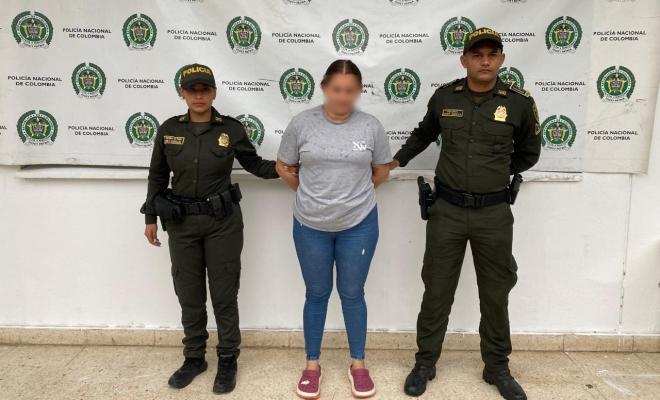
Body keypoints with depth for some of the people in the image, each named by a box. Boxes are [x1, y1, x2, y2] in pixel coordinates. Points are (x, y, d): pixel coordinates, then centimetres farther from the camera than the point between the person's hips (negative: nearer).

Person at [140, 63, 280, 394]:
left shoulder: (232, 129, -5)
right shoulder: (169, 129, 1)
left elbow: (255, 165, 6)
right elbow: (157, 176, 9)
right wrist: (150, 217, 9)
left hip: (223, 222, -2)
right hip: (181, 223, 3)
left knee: (224, 294, 5)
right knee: (189, 295, 12)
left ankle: (227, 360, 23)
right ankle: (194, 358, 30)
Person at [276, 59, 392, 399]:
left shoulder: (371, 126, -5)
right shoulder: (302, 123, -7)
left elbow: (381, 171, 7)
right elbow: (284, 167, 4)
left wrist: (355, 193, 9)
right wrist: (310, 193, 7)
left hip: (359, 225, 0)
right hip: (311, 225, 0)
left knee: (352, 294, 12)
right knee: (317, 294, 13)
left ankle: (358, 364, 30)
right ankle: (312, 364, 29)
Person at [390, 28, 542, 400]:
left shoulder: (520, 102, -4)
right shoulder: (444, 96, 0)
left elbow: (529, 154, 12)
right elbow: (423, 134, 20)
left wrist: (495, 174, 8)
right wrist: (396, 160, 15)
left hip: (494, 213, 0)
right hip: (447, 210, 0)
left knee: (495, 295, 13)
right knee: (437, 292, 9)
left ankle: (497, 367, 33)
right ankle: (425, 363, 27)